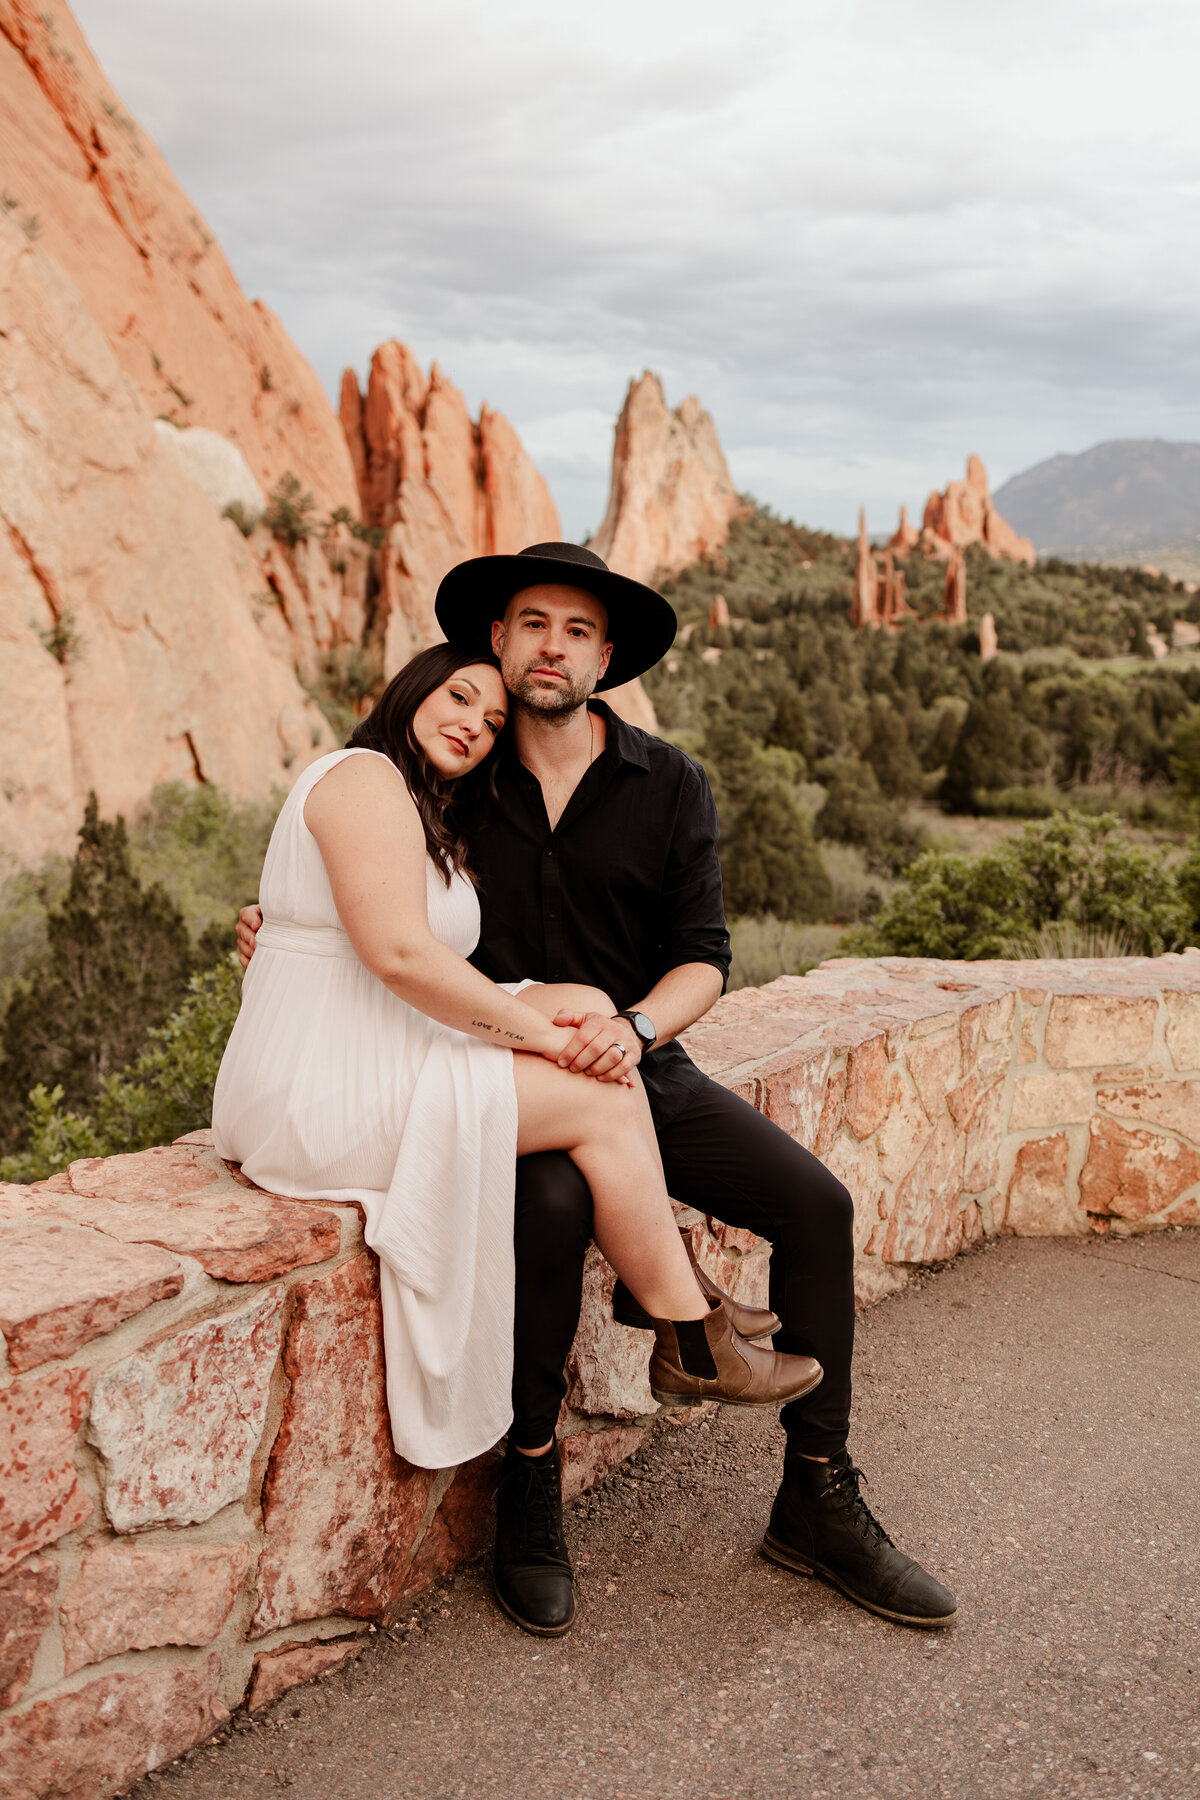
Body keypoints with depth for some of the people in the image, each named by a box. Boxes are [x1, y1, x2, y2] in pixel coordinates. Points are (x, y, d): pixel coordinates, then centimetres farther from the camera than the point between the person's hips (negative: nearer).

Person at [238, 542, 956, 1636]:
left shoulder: (670, 786, 3)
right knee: (553, 1207, -35)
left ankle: (818, 1503, 1)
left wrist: (633, 1026, -23)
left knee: (817, 1205, -13)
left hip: (643, 1066, 3)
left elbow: (704, 960, -1)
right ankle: (529, 1492, -13)